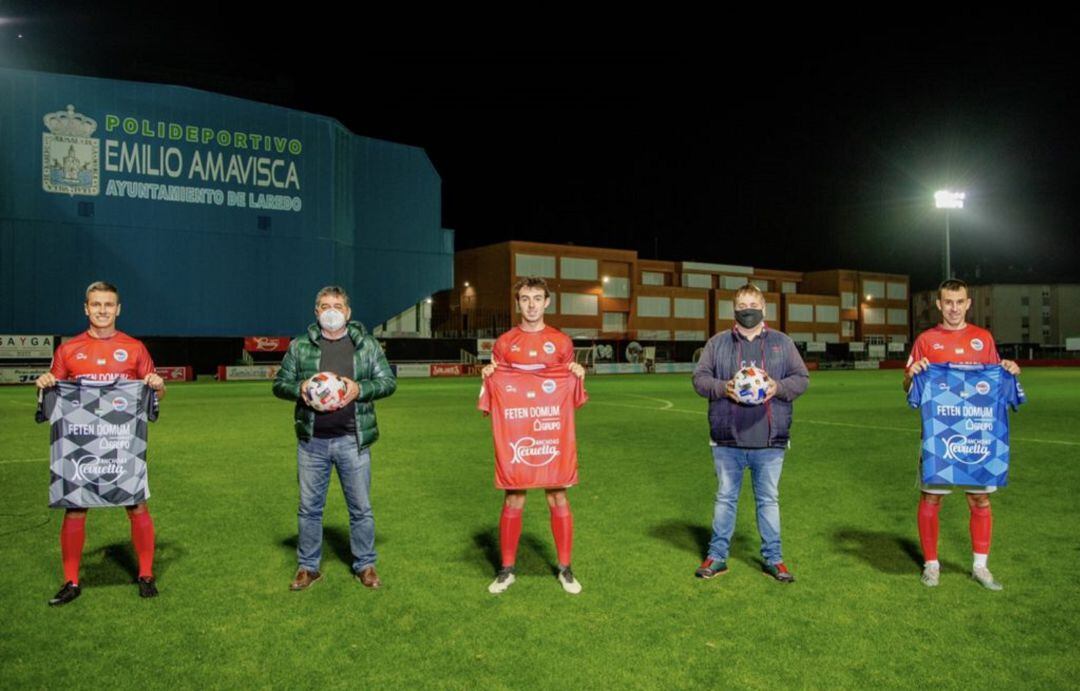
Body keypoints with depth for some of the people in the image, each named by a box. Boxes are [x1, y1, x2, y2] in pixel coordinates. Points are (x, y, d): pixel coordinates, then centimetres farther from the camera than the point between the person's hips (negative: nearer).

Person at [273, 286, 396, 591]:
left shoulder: (367, 345, 5)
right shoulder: (299, 346, 7)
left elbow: (388, 381, 4)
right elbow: (279, 383, 11)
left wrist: (360, 389, -13)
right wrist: (299, 389, -11)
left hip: (352, 440, -1)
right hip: (312, 441, 1)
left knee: (361, 507, 7)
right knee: (309, 507, 10)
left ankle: (365, 565, 21)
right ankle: (308, 567, 25)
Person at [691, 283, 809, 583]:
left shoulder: (782, 342, 7)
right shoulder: (717, 343, 5)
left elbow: (801, 378, 6)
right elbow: (700, 378, 3)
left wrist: (779, 387, -13)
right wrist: (722, 388, -15)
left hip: (769, 441, 0)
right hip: (727, 438, 0)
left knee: (769, 499, 10)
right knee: (726, 497, 10)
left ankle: (773, 558, 23)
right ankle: (717, 556, 21)